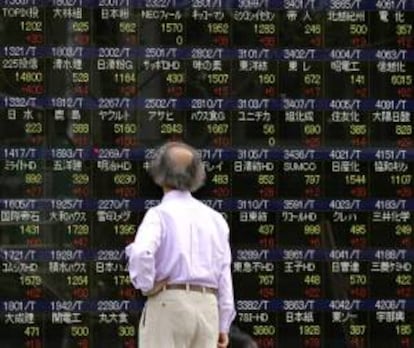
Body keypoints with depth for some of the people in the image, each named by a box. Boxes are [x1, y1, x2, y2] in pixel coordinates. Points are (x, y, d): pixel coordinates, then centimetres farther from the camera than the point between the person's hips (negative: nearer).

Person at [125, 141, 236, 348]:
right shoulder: (215, 218, 14)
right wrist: (223, 325, 15)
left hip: (169, 304, -5)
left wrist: (146, 286, -7)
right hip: (208, 307, 5)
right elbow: (224, 274, 12)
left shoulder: (160, 214, -4)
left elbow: (141, 253, -24)